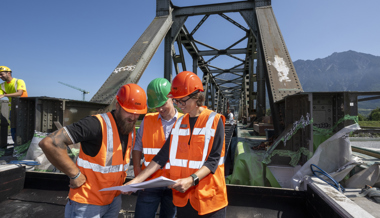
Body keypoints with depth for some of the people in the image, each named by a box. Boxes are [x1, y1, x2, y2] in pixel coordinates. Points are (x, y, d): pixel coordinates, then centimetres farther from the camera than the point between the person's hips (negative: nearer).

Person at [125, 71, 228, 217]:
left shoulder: (214, 121, -10)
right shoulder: (179, 123, 5)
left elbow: (213, 160, -14)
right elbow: (163, 155, 4)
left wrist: (191, 180, -27)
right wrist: (137, 180, -2)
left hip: (208, 198, -4)